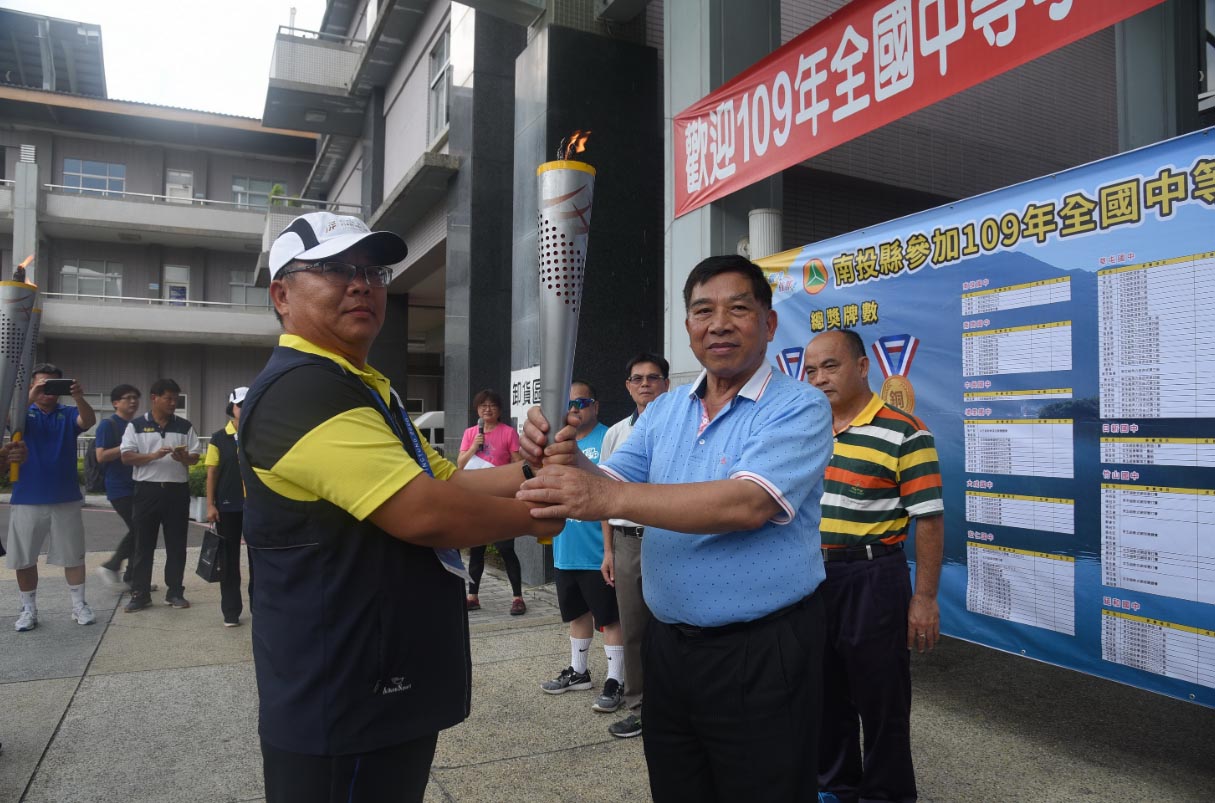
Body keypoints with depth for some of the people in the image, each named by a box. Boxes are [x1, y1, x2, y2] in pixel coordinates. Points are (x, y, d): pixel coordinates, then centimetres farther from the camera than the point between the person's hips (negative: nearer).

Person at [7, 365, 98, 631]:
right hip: (27, 500, 0)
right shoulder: (24, 412, 2)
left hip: (66, 499, 0)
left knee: (73, 555, 7)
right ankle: (28, 609, 20)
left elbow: (89, 421, -16)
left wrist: (79, 397, -36)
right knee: (24, 559, 7)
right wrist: (31, 397, -36)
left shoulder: (68, 414, 4)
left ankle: (79, 605, 17)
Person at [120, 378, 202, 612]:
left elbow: (196, 456, 8)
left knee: (176, 544, 6)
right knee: (143, 545, 4)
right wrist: (153, 455, -19)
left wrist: (184, 458, -14)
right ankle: (140, 594, 12)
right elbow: (126, 457, -3)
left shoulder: (184, 426, 9)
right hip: (147, 490, -2)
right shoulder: (136, 425, 3)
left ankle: (175, 592, 15)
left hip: (177, 490, 2)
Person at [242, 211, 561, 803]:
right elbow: (424, 512, -26)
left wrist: (532, 471, -5)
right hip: (343, 705, -10)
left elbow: (446, 482, 11)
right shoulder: (300, 388, -20)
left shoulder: (365, 391, 15)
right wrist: (533, 515, -11)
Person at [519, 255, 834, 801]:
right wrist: (567, 461, -20)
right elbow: (611, 485, 3)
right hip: (669, 644, 6)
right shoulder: (663, 411, 7)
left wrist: (609, 499, -34)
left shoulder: (798, 408, -13)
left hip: (760, 653, -5)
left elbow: (747, 504, -27)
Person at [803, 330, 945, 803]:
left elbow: (929, 520, -13)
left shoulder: (904, 434, -12)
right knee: (824, 692, 19)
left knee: (881, 701, 9)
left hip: (872, 580, -6)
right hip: (812, 577, 6)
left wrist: (924, 599, -14)